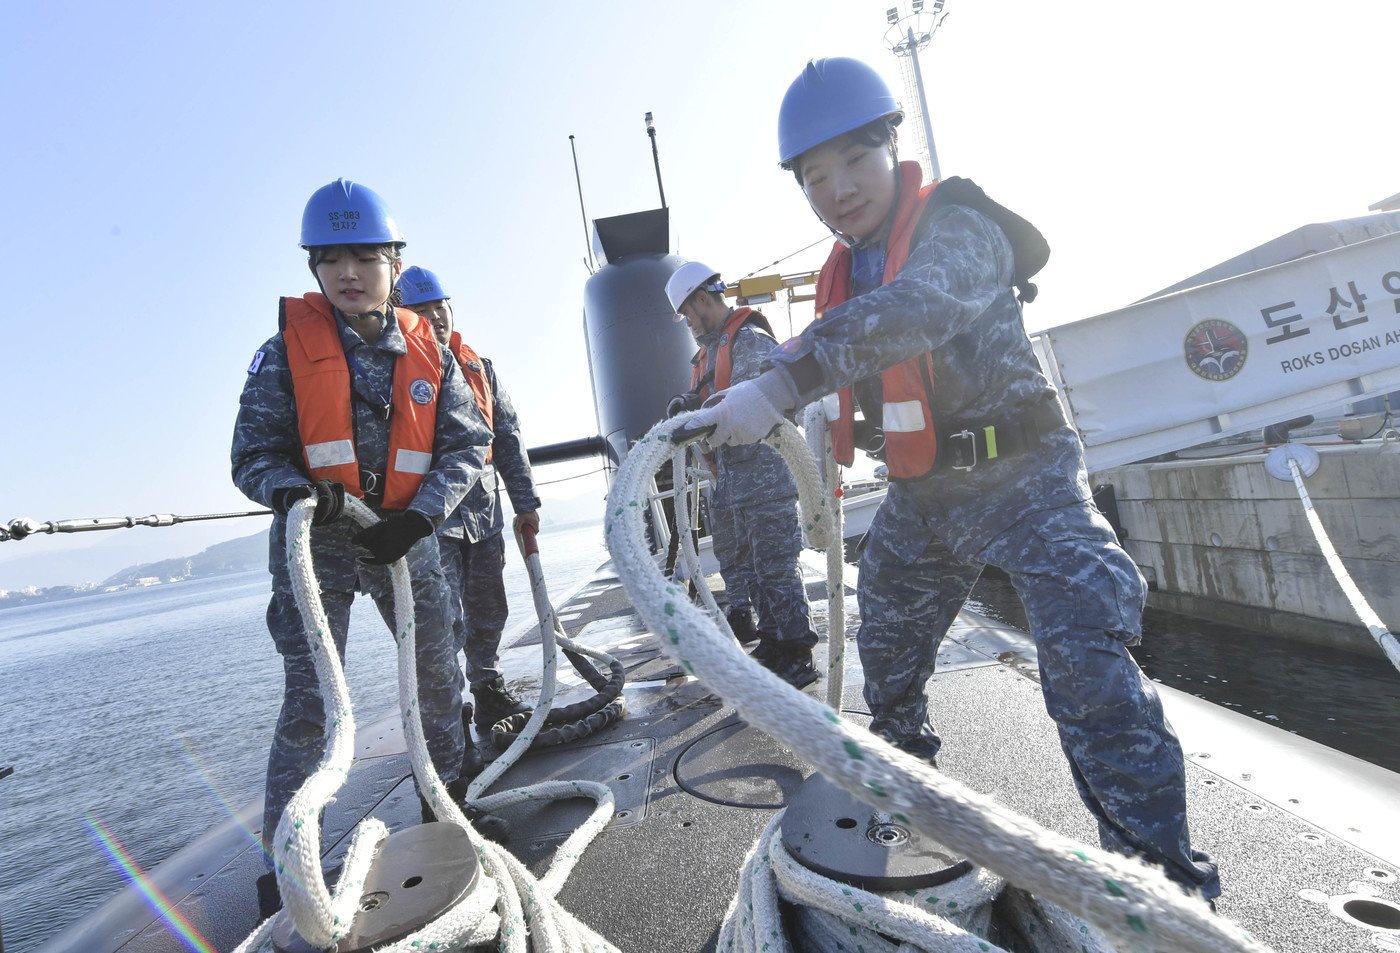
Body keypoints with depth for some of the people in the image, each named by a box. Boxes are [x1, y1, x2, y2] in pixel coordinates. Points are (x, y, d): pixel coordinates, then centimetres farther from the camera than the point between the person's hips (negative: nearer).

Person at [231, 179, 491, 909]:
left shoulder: (428, 353, -1)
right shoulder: (287, 350, -6)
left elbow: (468, 445, -2)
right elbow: (253, 454, -6)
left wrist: (419, 517, -15)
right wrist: (292, 489, -28)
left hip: (405, 541, 3)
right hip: (314, 546, -3)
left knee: (438, 678, 13)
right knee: (309, 700, -5)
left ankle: (446, 798, 36)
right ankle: (282, 857, 11)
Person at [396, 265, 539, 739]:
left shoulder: (479, 368, 15)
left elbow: (508, 437, 15)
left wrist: (524, 501, 12)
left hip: (484, 511, 5)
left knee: (488, 611, 13)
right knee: (447, 619, -8)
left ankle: (490, 694, 29)